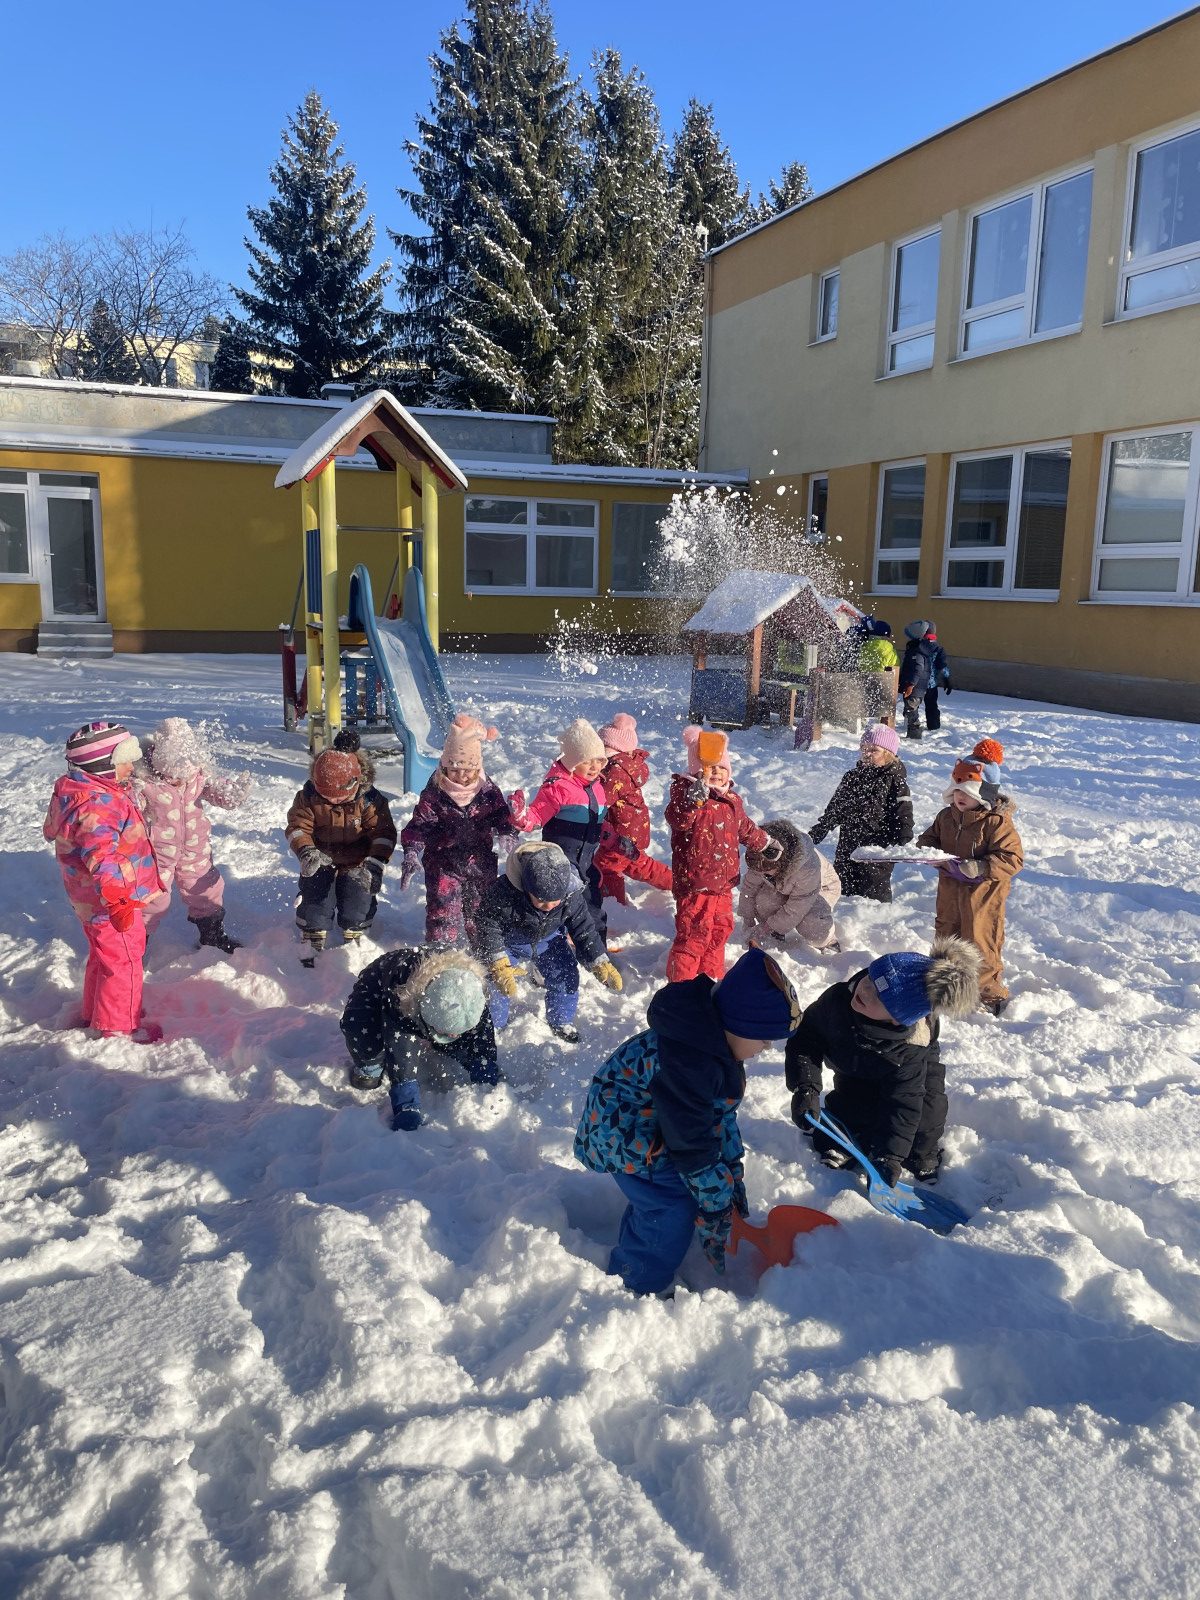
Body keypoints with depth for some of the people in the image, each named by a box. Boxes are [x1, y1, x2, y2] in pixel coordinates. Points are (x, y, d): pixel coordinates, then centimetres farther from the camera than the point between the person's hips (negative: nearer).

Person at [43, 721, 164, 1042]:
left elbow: (52, 831, 24)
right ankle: (119, 1027, 15)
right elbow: (101, 858, -36)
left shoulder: (74, 793, 7)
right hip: (109, 902, -11)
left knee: (103, 956, 25)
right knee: (124, 961, 3)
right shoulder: (96, 803, -29)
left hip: (91, 901, 11)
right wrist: (118, 901, -38)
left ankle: (95, 1013, 41)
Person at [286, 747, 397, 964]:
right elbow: (298, 826, -10)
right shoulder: (308, 797, -14)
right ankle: (311, 945, 11)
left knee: (358, 902, -3)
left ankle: (353, 940, 21)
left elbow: (383, 834, -18)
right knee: (315, 899, -4)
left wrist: (374, 866, -26)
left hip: (356, 864, -1)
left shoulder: (369, 799, -20)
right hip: (321, 861, 1)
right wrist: (306, 851, -29)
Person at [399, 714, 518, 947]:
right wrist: (411, 853, -30)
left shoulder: (488, 791, -5)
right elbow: (418, 825, -15)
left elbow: (502, 814, -1)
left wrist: (508, 834, -24)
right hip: (443, 864, -3)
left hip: (481, 861, 3)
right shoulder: (434, 794, -12)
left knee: (481, 910, 17)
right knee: (443, 913, -3)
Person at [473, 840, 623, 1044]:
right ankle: (493, 1026, 15)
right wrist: (498, 965, -38)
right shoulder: (502, 892, -41)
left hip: (548, 939, 3)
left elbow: (584, 929, -15)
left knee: (566, 975, -5)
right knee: (496, 983, -12)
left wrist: (600, 963, -21)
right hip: (508, 941, -2)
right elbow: (487, 927, -30)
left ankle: (562, 1022, 20)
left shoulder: (571, 895, -29)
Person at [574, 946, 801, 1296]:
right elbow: (691, 1144, -29)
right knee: (674, 1208, -6)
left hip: (650, 1120, 9)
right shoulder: (689, 1066, -37)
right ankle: (638, 1286, 14)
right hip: (623, 1134, -9)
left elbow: (722, 1112, 4)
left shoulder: (716, 1040, -6)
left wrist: (732, 1172, 6)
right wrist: (717, 1204, -18)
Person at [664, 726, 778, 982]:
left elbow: (745, 828, 28)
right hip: (695, 880, -8)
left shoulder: (731, 799, 13)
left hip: (724, 880, 8)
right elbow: (678, 819, -31)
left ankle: (712, 974, 34)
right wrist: (694, 798, -47)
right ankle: (681, 980, 7)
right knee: (694, 932, -6)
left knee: (721, 929, 17)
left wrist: (766, 843, 33)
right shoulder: (685, 790, -12)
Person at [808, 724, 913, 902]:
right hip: (848, 846, 6)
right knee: (843, 890, 12)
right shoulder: (852, 777, 11)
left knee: (874, 893, -5)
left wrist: (903, 839, -25)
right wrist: (816, 832, 16)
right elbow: (834, 808, 19)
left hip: (877, 848, -6)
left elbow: (903, 812, -11)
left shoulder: (894, 779, -5)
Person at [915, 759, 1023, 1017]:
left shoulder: (997, 822, -16)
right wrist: (929, 849, -6)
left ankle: (991, 993, 14)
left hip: (983, 893, -7)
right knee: (946, 936, 18)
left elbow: (1012, 858, -19)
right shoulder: (946, 816, 5)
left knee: (980, 942, -2)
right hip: (950, 889, 7)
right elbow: (929, 838, 18)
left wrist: (981, 868, -30)